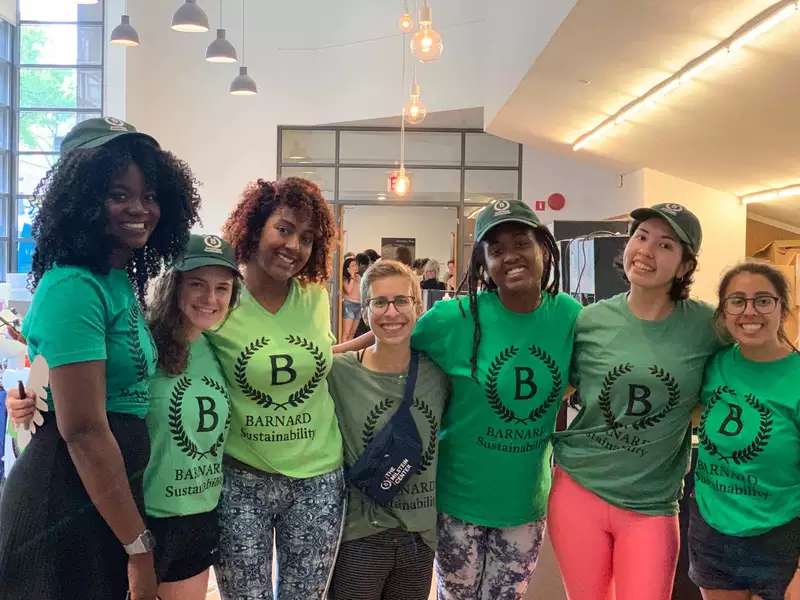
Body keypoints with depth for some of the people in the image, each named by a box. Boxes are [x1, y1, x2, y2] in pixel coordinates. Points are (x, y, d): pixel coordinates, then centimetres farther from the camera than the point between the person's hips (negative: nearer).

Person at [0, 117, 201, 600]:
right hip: (68, 505, -9)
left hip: (108, 495, 9)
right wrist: (139, 546, -19)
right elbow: (83, 432, -23)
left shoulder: (120, 281, 8)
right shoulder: (74, 288, -19)